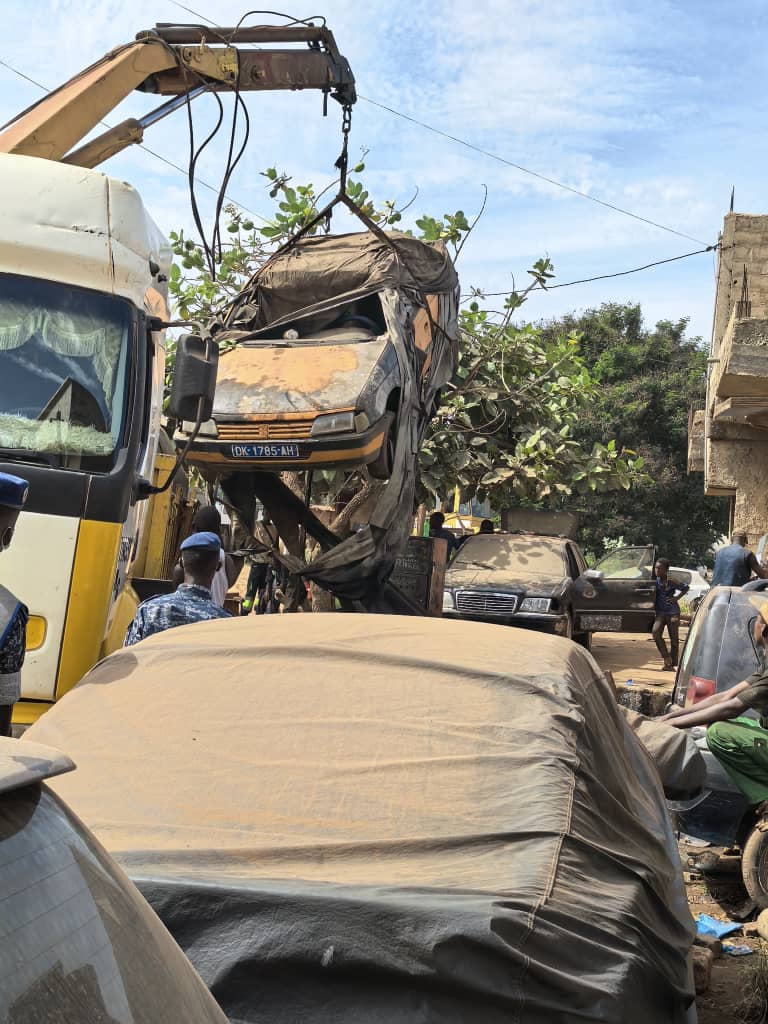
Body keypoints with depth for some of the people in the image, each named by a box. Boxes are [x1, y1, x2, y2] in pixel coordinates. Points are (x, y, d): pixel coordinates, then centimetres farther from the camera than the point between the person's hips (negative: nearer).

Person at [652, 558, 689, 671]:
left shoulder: (671, 581, -10)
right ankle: (666, 658, -8)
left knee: (674, 639, 2)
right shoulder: (655, 581, 2)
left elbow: (686, 587, 0)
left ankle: (673, 664, 13)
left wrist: (676, 598, -8)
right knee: (656, 632, -20)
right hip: (660, 612, 3)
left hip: (672, 612, -3)